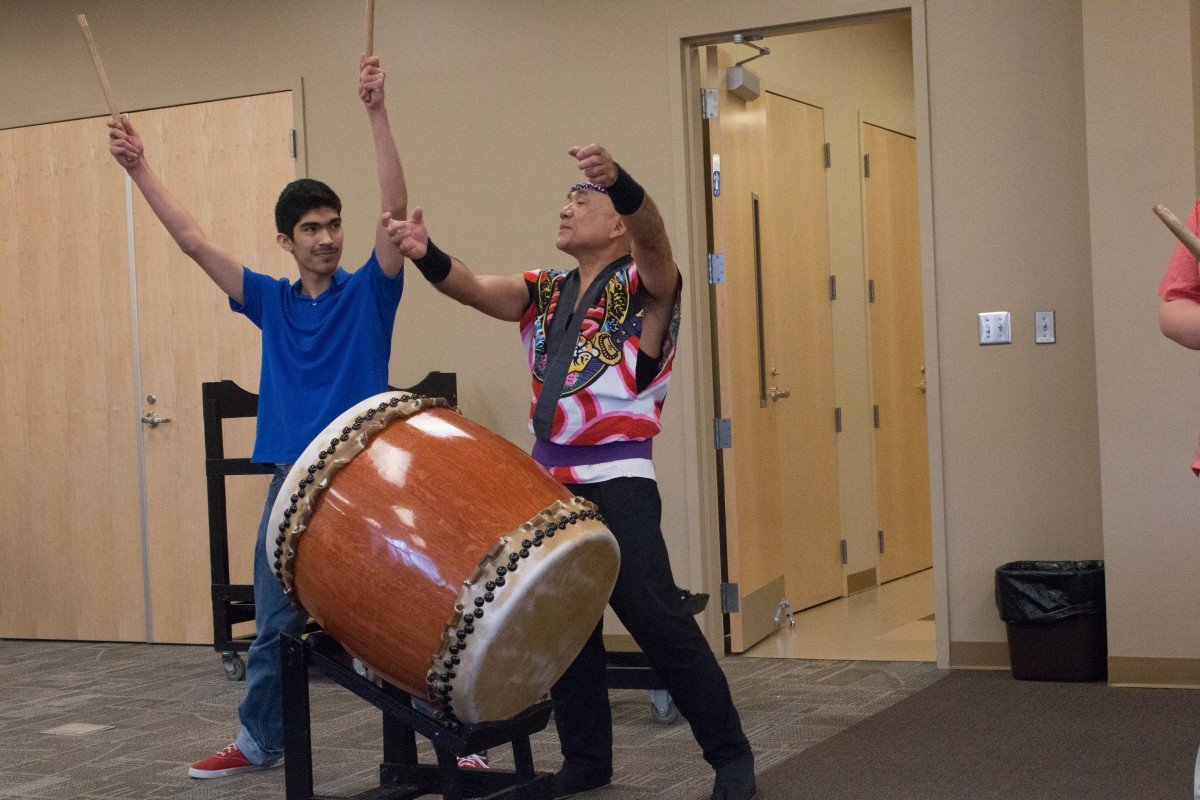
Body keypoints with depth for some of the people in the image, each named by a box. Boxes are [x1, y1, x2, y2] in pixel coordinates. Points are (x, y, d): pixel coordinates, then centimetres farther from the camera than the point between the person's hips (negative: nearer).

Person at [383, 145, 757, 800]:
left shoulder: (643, 284, -4)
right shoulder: (545, 293, 12)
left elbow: (653, 238, -26)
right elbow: (475, 289, -2)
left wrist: (619, 180, -47)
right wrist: (425, 254, -23)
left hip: (617, 481, -6)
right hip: (550, 480, 6)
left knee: (658, 619, -8)